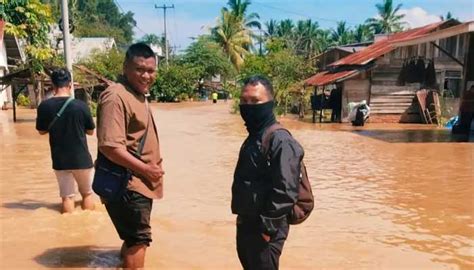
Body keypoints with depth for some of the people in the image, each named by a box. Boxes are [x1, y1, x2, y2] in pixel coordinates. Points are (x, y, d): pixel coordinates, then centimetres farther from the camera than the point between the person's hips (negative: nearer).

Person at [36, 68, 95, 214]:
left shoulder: (44, 106, -7)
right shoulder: (81, 105, -13)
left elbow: (42, 131, 7)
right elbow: (90, 131, -1)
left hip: (60, 160, 2)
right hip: (81, 158, -1)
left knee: (67, 197, 12)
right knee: (87, 194, 16)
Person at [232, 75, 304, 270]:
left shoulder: (280, 140, -21)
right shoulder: (253, 137, 9)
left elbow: (285, 191, -26)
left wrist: (268, 227, -21)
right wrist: (244, 220, 15)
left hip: (263, 229, -9)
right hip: (246, 223, 9)